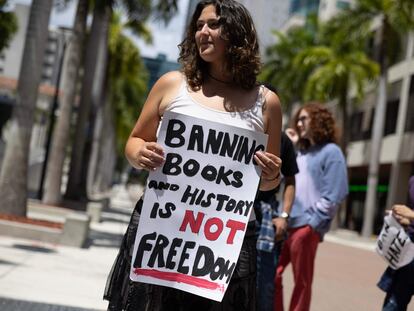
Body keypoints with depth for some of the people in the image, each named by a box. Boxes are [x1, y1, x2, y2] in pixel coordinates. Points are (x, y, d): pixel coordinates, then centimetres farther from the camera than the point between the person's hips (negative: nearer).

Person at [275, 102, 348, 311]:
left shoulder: (331, 151, -2)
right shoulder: (301, 152, 20)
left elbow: (334, 195, -10)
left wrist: (312, 223, -14)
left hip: (306, 227, -7)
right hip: (286, 224, 7)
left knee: (302, 282, 2)